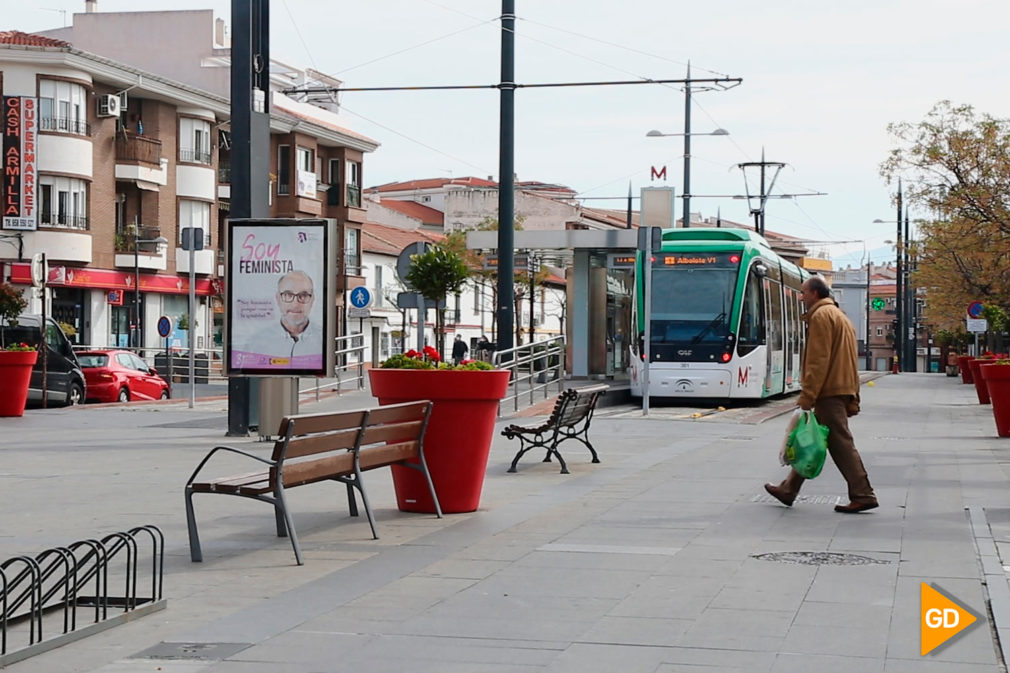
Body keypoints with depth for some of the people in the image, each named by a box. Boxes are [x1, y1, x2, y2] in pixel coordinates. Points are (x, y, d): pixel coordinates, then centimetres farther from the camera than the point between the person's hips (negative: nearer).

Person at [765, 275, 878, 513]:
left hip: (829, 392, -10)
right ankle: (788, 490, 20)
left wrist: (807, 396, -18)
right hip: (842, 390, 10)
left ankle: (863, 496, -8)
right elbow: (850, 361, 21)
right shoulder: (840, 316, 21)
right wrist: (853, 400, 21)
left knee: (841, 443, -8)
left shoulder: (821, 316, -10)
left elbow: (818, 360, -18)